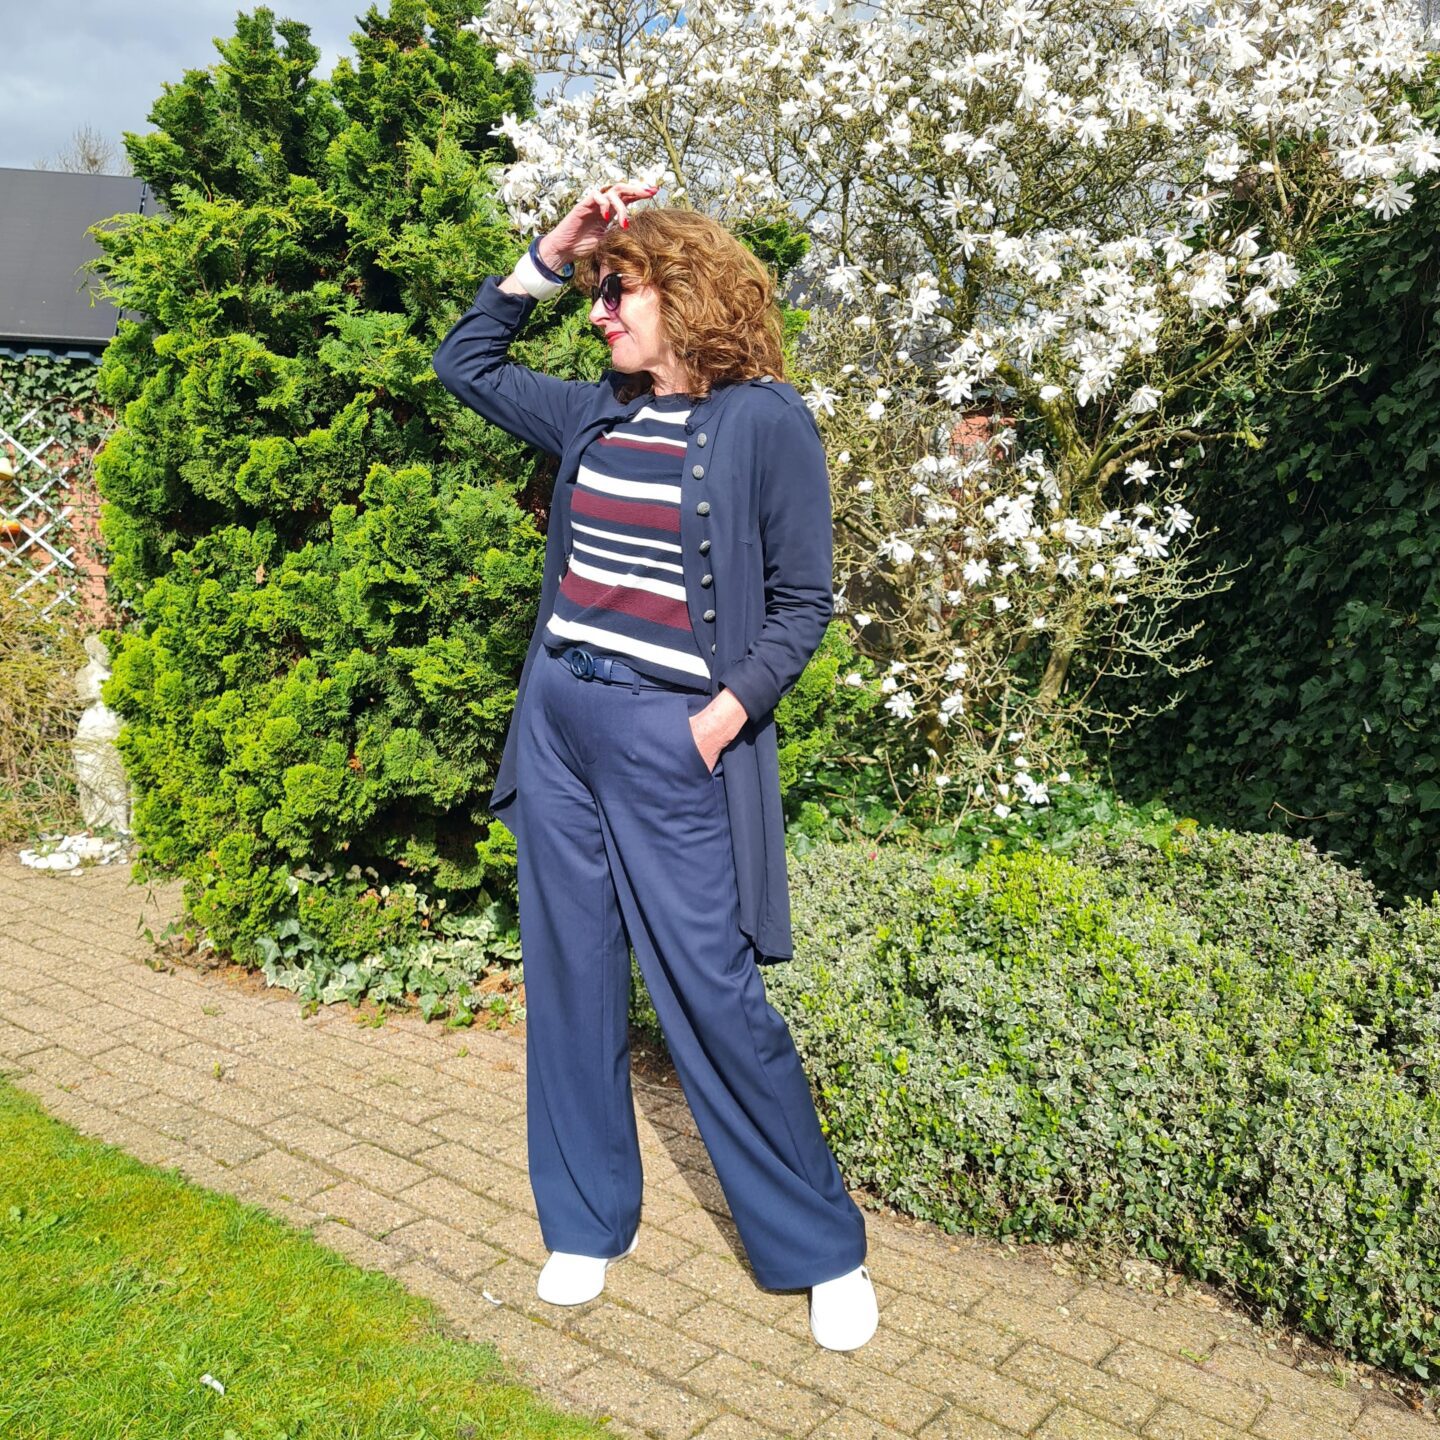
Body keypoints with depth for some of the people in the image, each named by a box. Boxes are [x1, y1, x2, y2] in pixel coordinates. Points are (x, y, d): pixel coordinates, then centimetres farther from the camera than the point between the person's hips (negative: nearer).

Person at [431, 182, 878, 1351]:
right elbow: (465, 365, 23)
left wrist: (721, 718, -15)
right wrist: (550, 253, 12)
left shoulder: (766, 420, -6)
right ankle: (587, 1223, 31)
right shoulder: (596, 413, 11)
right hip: (559, 722, 6)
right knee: (571, 981, 12)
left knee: (715, 1000, -3)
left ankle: (823, 1252, 17)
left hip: (674, 741, -6)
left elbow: (802, 603, -4)